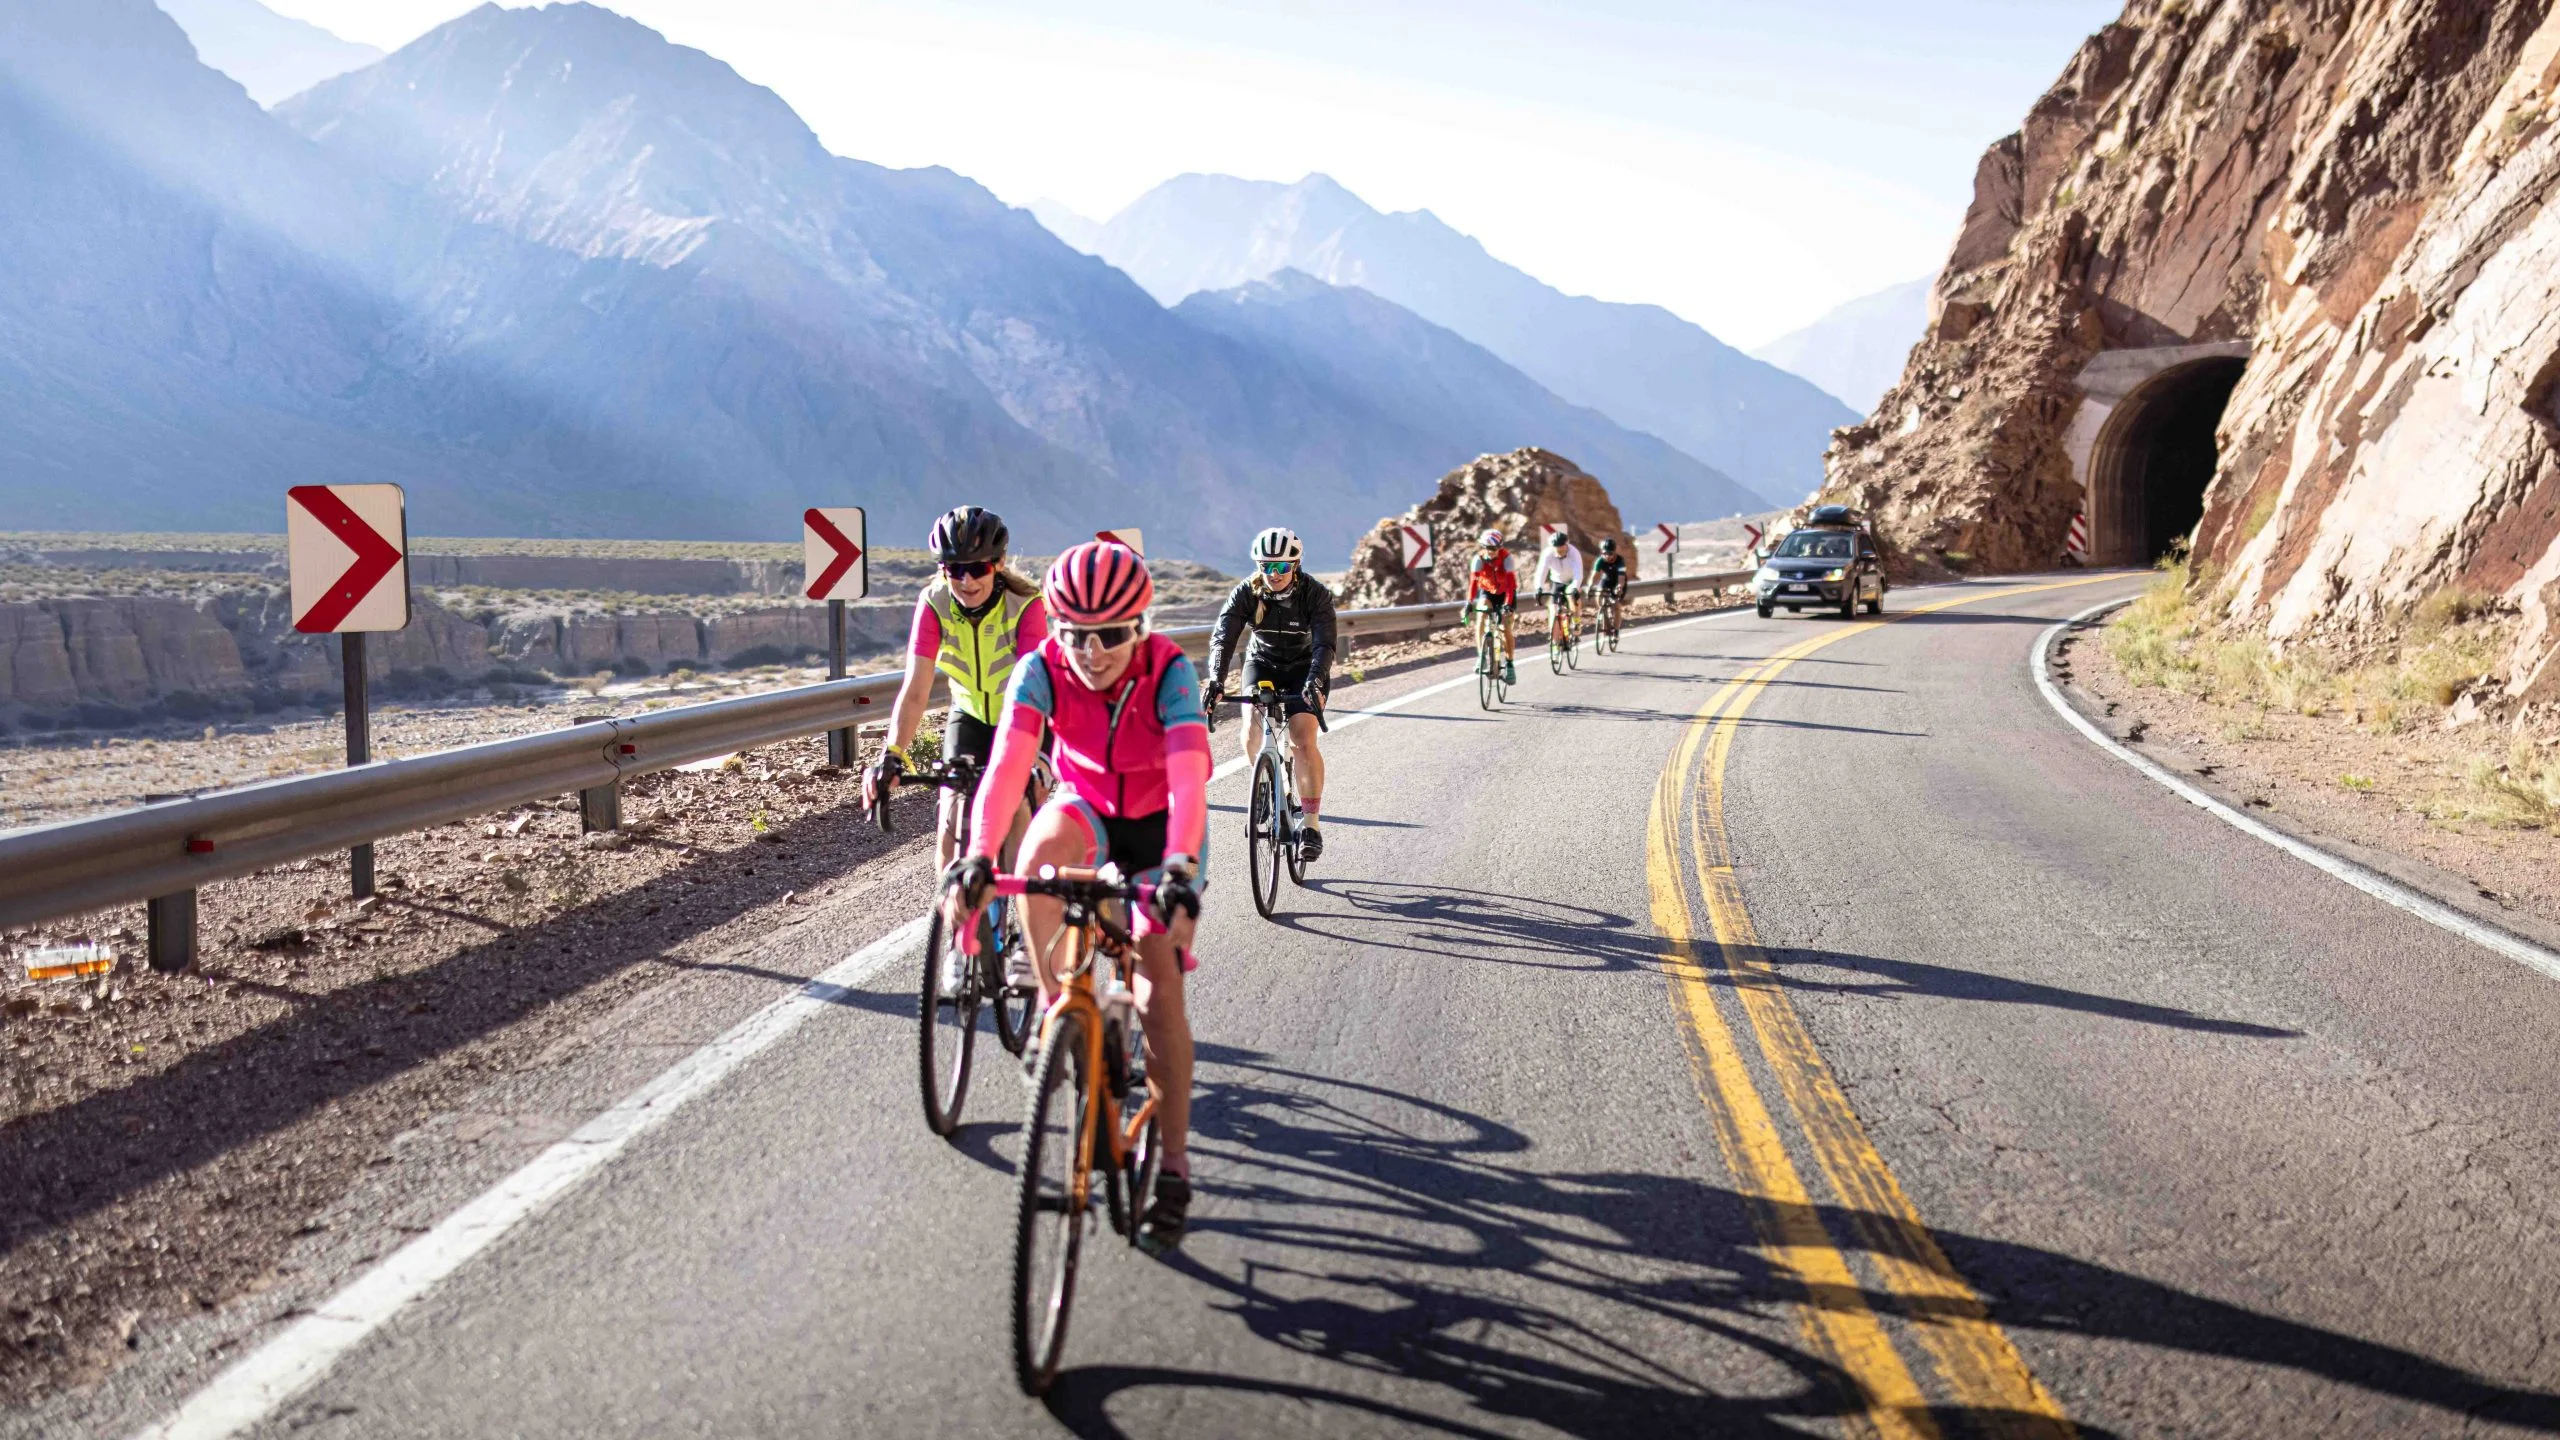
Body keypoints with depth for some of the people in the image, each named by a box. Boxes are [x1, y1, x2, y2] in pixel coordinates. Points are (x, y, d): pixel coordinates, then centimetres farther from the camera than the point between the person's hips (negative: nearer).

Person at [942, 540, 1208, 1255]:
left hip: (1160, 821, -2)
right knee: (1038, 855, -35)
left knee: (1160, 986, -10)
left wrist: (1179, 865, -58)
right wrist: (977, 855, -51)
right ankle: (1054, 1008, -18)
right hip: (1087, 808, 2)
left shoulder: (1169, 672, -30)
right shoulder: (1041, 670, -24)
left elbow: (1188, 775, -42)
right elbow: (1007, 764, -35)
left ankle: (1174, 1166, -1)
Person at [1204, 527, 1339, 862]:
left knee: (1303, 741, -21)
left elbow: (1324, 645, -33)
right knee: (1252, 734, -21)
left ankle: (1312, 825, -13)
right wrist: (1216, 681, -46)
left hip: (1306, 668, -2)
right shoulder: (1245, 593, -19)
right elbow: (1222, 638, -28)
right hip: (1262, 663, 2)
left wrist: (1313, 685, -51)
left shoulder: (1316, 594, -24)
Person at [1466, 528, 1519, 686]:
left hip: (1506, 592, -2)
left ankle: (1509, 665, 4)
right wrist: (1469, 602, -44)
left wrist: (1508, 604, -46)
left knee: (1505, 629, -9)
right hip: (1487, 592, 2)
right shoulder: (1479, 558, -23)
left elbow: (1511, 581, -35)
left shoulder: (1506, 556, -28)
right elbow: (1473, 580, -32)